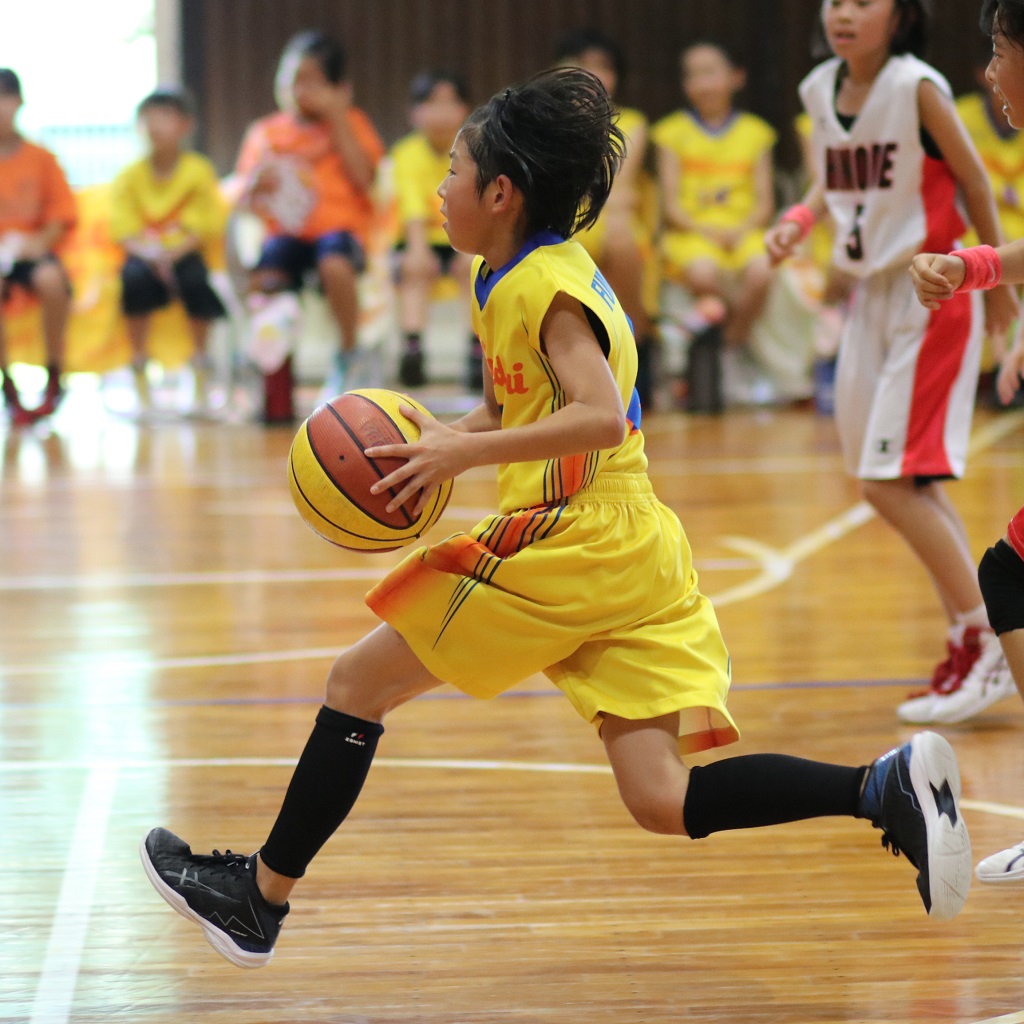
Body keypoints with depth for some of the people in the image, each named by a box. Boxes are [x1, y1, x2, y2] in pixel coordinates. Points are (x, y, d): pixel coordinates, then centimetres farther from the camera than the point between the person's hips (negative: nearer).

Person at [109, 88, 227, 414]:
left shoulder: (198, 170, -2)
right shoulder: (130, 175, 2)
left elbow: (207, 226, -6)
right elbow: (124, 229, -3)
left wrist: (174, 253, -22)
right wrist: (148, 253, -22)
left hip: (184, 252, -1)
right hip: (144, 254, 1)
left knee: (196, 279, -35)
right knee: (135, 277, -34)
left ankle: (200, 375, -15)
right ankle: (139, 369, -22)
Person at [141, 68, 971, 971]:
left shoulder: (545, 286, -10)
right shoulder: (507, 282, 19)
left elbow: (600, 418, -23)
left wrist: (464, 453, -22)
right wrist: (437, 442, 12)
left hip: (568, 547, -9)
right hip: (639, 562, 9)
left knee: (359, 682, 6)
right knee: (664, 803, 0)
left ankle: (261, 897, 14)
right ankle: (887, 787, -15)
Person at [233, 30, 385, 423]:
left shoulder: (351, 123, 11)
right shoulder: (266, 132, 14)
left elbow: (363, 178, -7)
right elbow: (245, 199, 9)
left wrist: (336, 118, -7)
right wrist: (258, 184, -16)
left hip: (339, 225, -2)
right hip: (286, 231, 2)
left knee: (335, 266, -38)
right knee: (265, 282, -32)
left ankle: (348, 356, -12)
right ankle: (277, 393, -18)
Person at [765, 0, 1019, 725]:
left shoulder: (917, 88, -16)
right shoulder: (821, 92, 3)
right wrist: (799, 220, -1)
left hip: (931, 294, -7)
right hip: (872, 292, 7)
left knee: (890, 481, -13)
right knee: (909, 481, 11)